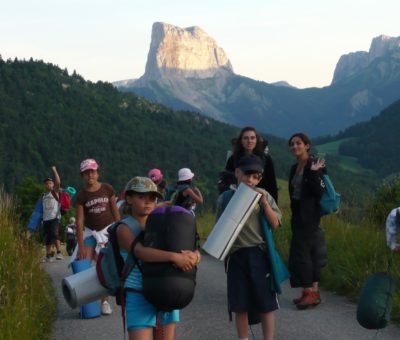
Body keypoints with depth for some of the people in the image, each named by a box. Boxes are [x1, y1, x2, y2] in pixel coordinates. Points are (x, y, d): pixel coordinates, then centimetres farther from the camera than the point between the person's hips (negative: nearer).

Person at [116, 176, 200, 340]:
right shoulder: (125, 228, -6)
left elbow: (194, 251, 3)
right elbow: (141, 252, -26)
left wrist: (193, 256, -22)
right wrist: (174, 256, -37)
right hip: (139, 297, -5)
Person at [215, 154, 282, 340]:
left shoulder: (263, 196, 3)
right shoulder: (225, 198, 4)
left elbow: (275, 224, -2)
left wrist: (264, 203, -13)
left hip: (259, 254, -1)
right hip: (235, 255, 1)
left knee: (266, 304, 1)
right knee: (240, 306, 7)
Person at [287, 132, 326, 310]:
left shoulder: (315, 165, -11)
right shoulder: (294, 168, 13)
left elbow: (319, 191, -18)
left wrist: (314, 173, -28)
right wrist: (293, 212, 16)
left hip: (309, 215, -8)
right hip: (298, 215, 8)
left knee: (303, 252, -10)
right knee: (309, 251, 8)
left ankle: (310, 291, -6)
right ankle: (312, 291, 12)